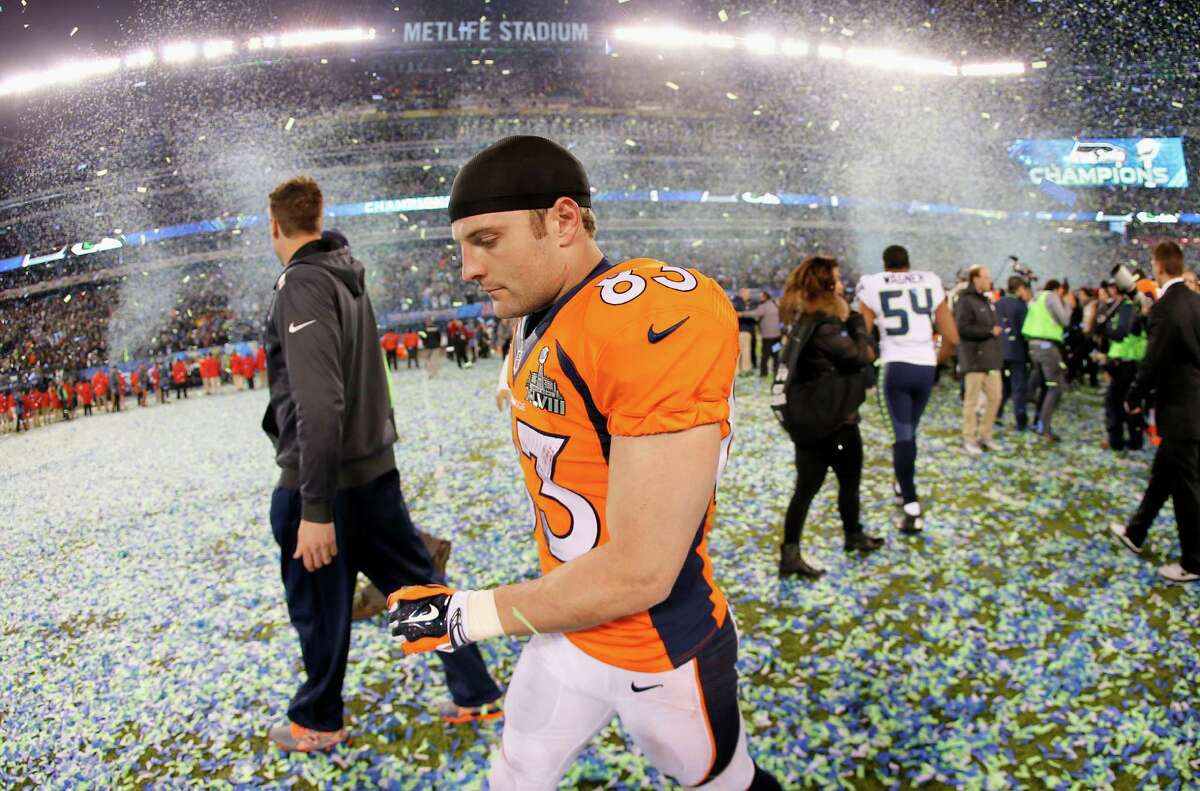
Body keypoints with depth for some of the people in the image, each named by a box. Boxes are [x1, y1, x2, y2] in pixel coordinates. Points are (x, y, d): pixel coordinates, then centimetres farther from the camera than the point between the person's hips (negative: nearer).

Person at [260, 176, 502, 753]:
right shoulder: (347, 276, 9)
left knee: (319, 607, 11)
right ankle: (477, 696, 25)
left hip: (322, 481, -8)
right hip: (375, 469, 8)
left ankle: (317, 723, 31)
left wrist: (315, 509, -25)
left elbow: (319, 405, -26)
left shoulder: (302, 285, -18)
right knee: (419, 584, 15)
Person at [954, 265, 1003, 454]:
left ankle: (985, 435, 22)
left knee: (995, 397, 9)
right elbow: (963, 328, -21)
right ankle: (969, 439, 9)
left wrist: (998, 329, 9)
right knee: (972, 400, -1)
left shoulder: (986, 300, 17)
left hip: (991, 359, 8)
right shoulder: (966, 301, -12)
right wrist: (990, 331, -16)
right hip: (974, 359, -8)